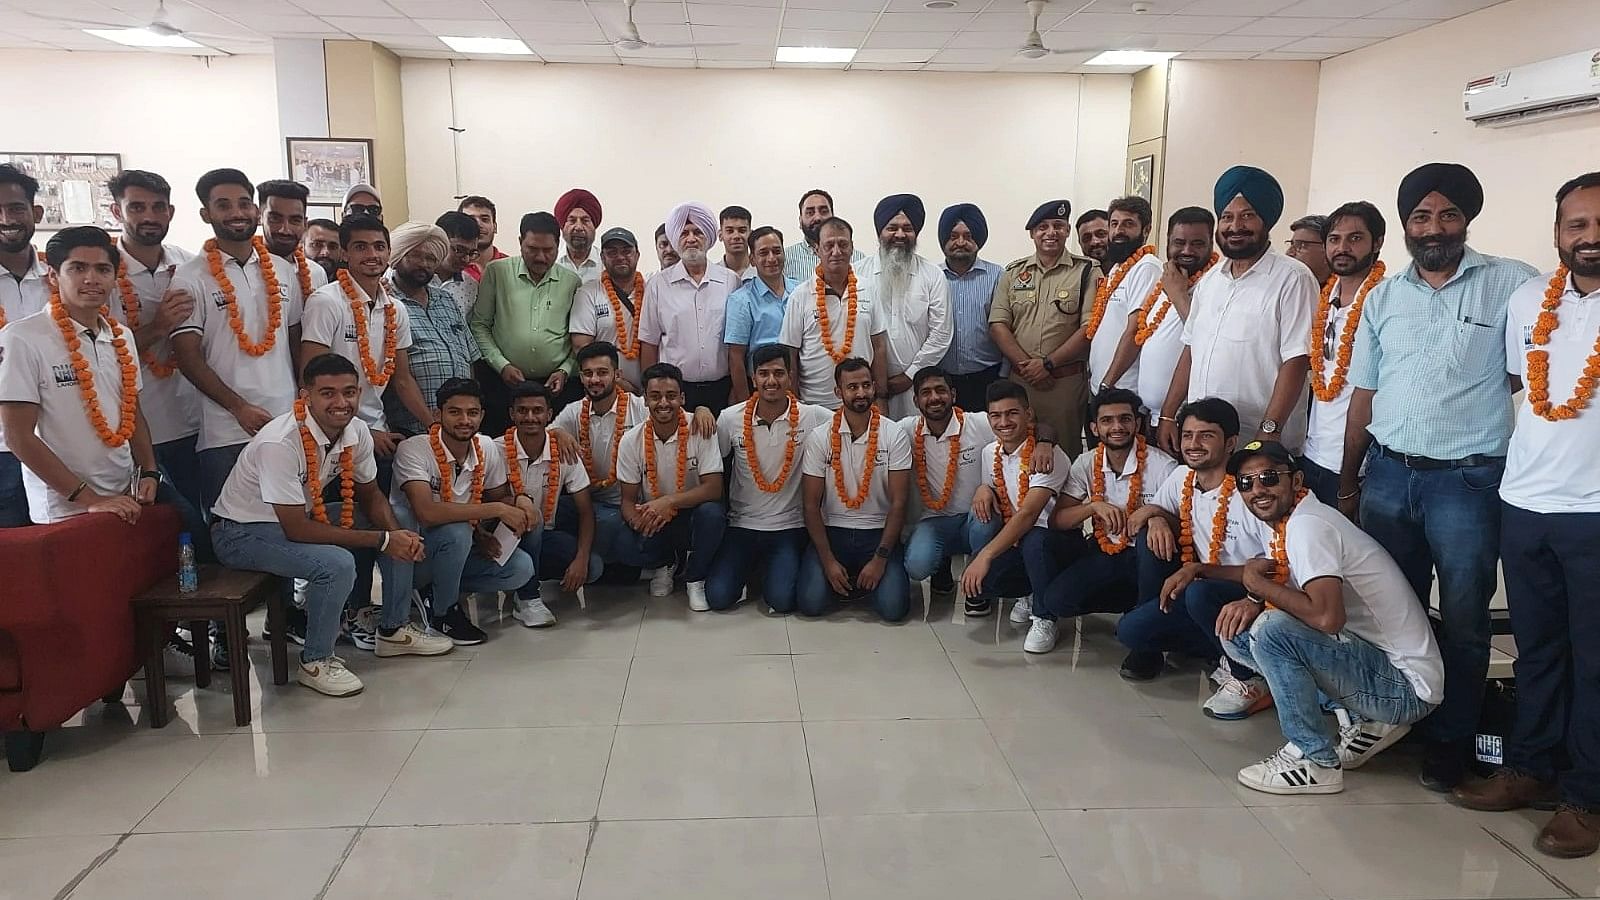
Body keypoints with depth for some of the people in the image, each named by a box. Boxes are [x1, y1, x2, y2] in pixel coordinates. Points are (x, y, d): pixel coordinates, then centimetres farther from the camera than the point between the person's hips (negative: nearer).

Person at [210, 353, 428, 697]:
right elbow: (296, 530, -31)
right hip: (242, 531, -8)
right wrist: (382, 540, -28)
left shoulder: (356, 431, -11)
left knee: (401, 533, -1)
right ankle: (315, 661, -9)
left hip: (301, 516, 8)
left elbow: (370, 496, 4)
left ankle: (394, 629, 14)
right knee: (336, 564, -32)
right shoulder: (279, 443, -33)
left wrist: (399, 534, -18)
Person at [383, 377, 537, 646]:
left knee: (521, 568, -16)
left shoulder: (487, 448, -3)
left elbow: (498, 497, 12)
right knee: (457, 531, -36)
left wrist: (519, 500, -14)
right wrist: (497, 509, -33)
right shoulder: (413, 450, -22)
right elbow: (427, 512, -36)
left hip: (458, 551, 6)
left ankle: (439, 593, 1)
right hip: (409, 555, -5)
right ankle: (444, 612, -11)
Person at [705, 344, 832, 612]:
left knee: (782, 601, -20)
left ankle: (774, 569, 17)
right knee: (718, 597, -15)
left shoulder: (812, 417, -8)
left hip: (789, 527, -1)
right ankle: (749, 569, 21)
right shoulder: (730, 418, -5)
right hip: (741, 526, 1)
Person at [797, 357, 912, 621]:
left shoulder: (895, 436, -5)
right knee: (810, 603, -19)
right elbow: (810, 504, -2)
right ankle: (835, 575, 14)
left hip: (879, 533, 0)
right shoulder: (819, 438, -3)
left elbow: (898, 503, -6)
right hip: (832, 532, 1)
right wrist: (828, 561, -11)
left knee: (893, 608, -20)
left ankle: (869, 577, 13)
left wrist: (880, 558, -14)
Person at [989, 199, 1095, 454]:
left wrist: (1048, 364, -12)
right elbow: (998, 325, 3)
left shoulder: (1086, 271, 1)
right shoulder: (1013, 272, 10)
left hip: (1066, 382, -3)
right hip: (1019, 380, 3)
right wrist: (1026, 365, -9)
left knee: (1064, 451, 3)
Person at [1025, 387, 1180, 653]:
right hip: (1104, 554, 1)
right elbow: (1056, 521, -5)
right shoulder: (1086, 465, -1)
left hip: (1148, 559, -1)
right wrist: (1094, 506, -23)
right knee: (1055, 598, -26)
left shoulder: (1163, 467, -12)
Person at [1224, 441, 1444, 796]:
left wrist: (1257, 584, -18)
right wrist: (1253, 600, -6)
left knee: (1270, 630, -27)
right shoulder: (1290, 522, 7)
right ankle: (1365, 722, 8)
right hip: (1373, 661, 10)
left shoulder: (1306, 524, -21)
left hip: (1407, 687, -10)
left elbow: (1327, 616, -34)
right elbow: (1290, 597, 17)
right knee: (1237, 632, 6)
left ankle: (1315, 760, -10)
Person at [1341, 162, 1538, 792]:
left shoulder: (1513, 284, -3)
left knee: (1462, 620, 5)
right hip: (1388, 474, 3)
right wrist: (1348, 484, 11)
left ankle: (1450, 740, 20)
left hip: (1467, 479, -3)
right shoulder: (1383, 297, 9)